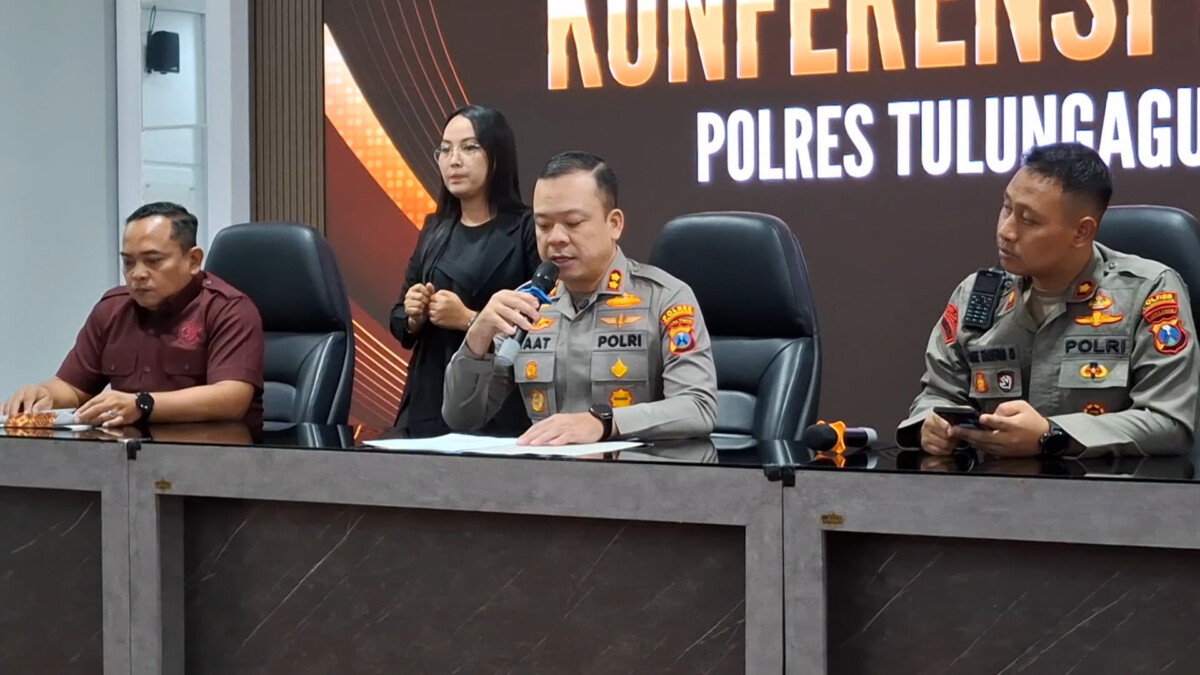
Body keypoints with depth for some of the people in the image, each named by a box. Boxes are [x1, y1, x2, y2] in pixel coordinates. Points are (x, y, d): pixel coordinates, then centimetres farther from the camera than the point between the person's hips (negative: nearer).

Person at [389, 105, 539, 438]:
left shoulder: (528, 230, -7)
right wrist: (413, 317, -3)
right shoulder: (435, 230, 12)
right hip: (429, 404, 5)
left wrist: (469, 320, -19)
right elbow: (400, 322, 18)